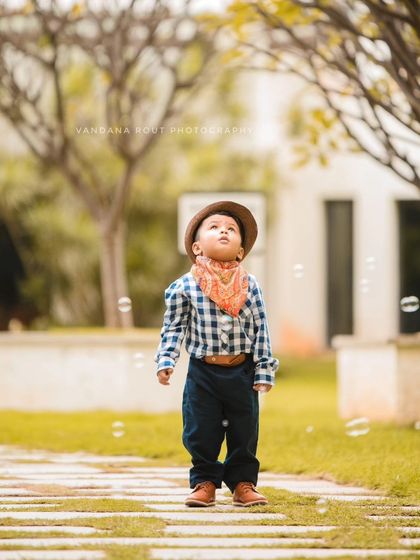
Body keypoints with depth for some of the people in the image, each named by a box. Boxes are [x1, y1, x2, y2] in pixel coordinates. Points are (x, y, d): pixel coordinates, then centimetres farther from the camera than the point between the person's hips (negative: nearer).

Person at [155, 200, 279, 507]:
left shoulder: (250, 286, 0)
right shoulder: (185, 287, -5)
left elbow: (261, 330, 3)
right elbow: (174, 327, 2)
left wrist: (264, 370, 0)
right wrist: (166, 361, -8)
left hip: (241, 372, 1)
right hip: (203, 372, -1)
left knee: (244, 431, 7)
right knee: (201, 432, 3)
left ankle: (243, 482, 20)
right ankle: (204, 482, 17)